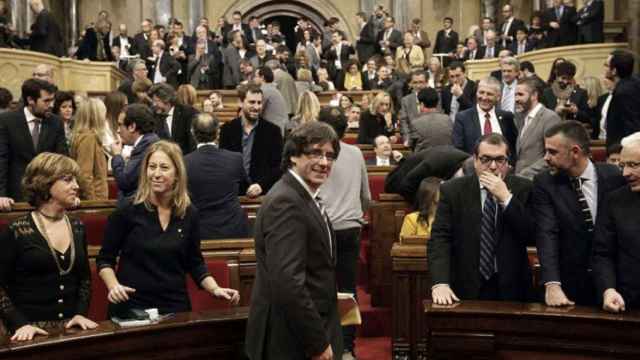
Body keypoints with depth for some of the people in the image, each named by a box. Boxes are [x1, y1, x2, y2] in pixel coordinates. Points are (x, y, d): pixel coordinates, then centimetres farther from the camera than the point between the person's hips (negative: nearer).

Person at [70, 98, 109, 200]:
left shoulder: (90, 137, 13)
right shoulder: (88, 138, -13)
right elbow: (84, 175, -18)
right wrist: (93, 201, -17)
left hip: (97, 198, 9)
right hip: (95, 197, -9)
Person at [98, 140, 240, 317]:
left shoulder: (190, 214, 1)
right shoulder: (127, 211, -8)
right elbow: (105, 259, 0)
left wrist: (215, 289, -3)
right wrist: (113, 286, -18)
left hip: (176, 307, 3)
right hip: (131, 307, -2)